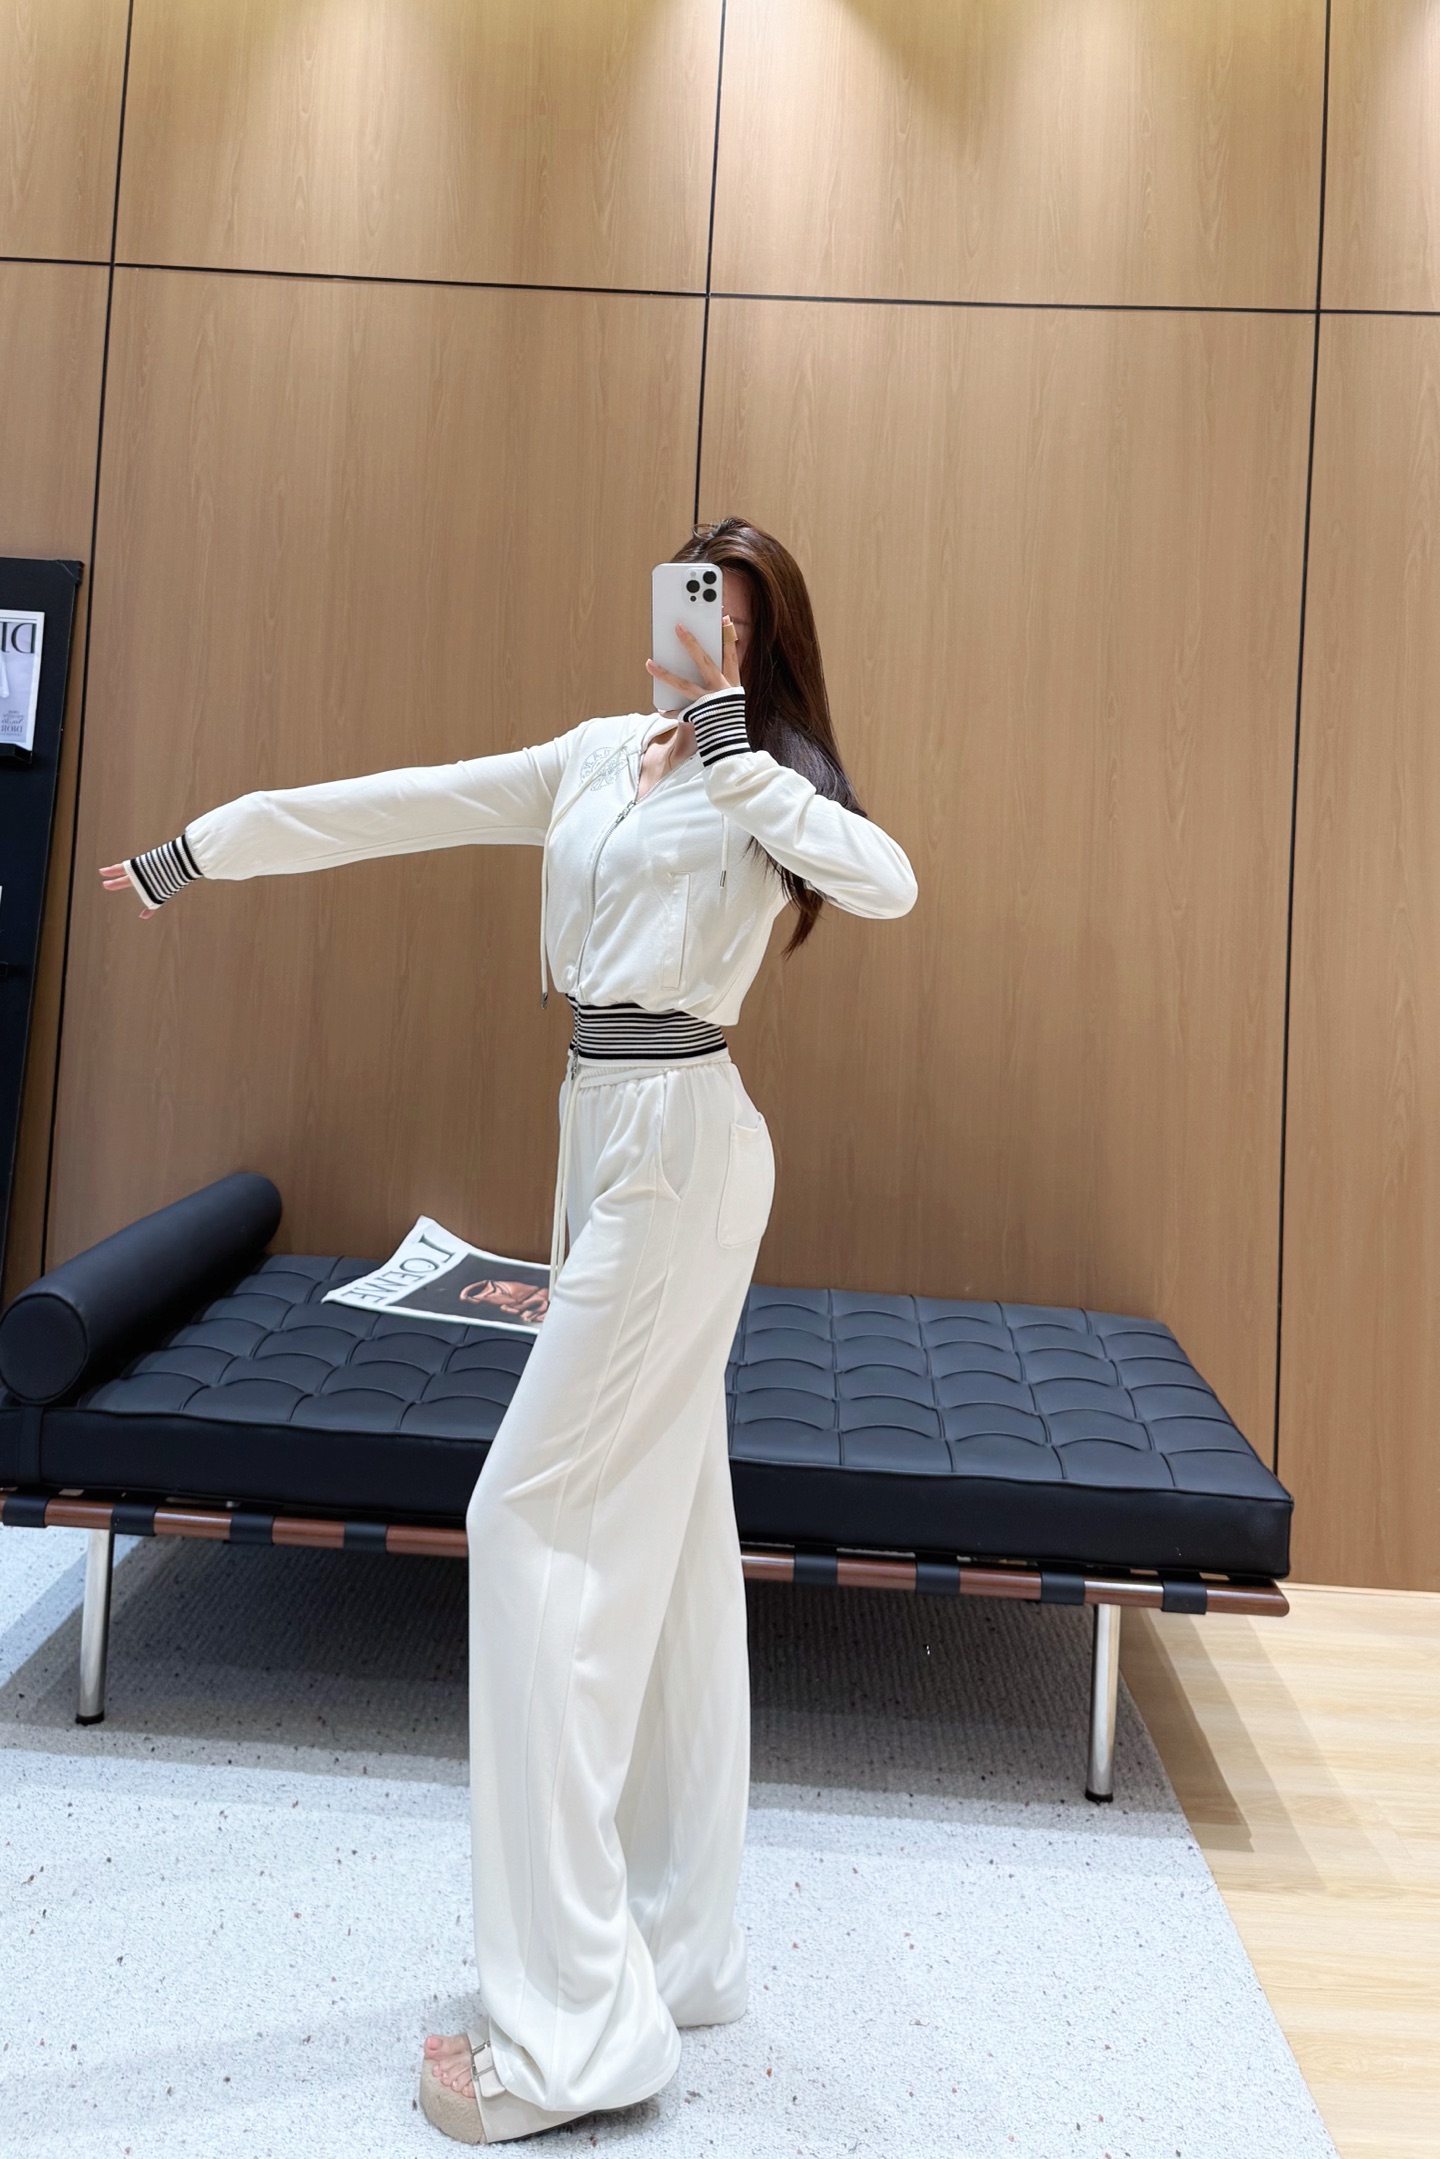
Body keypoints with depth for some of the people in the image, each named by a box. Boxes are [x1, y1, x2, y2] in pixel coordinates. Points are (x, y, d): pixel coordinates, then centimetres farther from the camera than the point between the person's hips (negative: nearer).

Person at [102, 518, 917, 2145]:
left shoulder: (771, 787, -5)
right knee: (660, 1534, 11)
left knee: (544, 1515, -9)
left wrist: (729, 750, -20)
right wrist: (201, 847, 21)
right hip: (609, 1134, 8)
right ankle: (673, 1949, 26)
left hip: (679, 1142, -8)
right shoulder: (602, 753, 14)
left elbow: (887, 882, -26)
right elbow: (404, 805, 18)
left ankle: (569, 2027, 1)